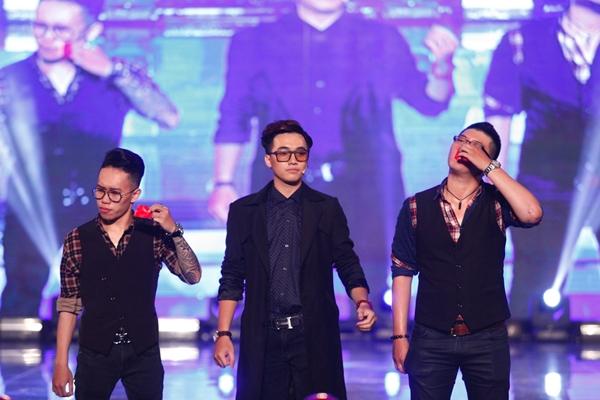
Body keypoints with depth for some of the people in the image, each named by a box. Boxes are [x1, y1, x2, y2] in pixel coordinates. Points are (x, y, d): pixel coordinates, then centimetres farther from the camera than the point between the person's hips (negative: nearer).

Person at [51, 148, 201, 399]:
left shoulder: (153, 234, -1)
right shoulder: (78, 239, -2)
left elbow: (192, 276, -6)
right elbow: (69, 305, 1)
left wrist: (174, 231, -19)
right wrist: (61, 363, -2)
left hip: (144, 353, 0)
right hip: (95, 354, 0)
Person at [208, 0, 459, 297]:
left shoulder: (382, 40, 12)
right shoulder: (254, 42, 11)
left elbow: (429, 100, 12)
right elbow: (233, 121, 13)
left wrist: (442, 63, -8)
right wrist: (223, 183, 4)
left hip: (362, 187, 0)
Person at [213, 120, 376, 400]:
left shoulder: (328, 208, 7)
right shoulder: (243, 211, 8)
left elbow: (347, 264, 7)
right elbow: (232, 278, 8)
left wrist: (362, 303, -13)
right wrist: (223, 334, 1)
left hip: (315, 336, 0)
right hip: (262, 339, 0)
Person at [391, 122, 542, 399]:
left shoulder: (496, 204, 2)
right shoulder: (416, 207, 3)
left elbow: (531, 214, -20)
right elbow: (403, 272, 3)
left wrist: (489, 167, -15)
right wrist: (400, 336, -3)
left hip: (488, 339, 0)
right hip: (431, 339, 0)